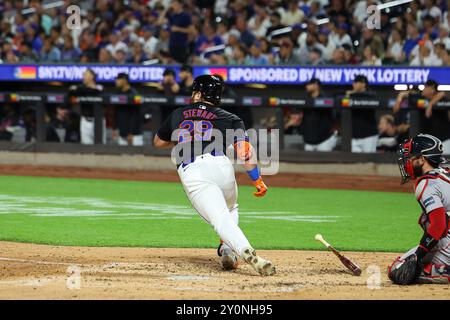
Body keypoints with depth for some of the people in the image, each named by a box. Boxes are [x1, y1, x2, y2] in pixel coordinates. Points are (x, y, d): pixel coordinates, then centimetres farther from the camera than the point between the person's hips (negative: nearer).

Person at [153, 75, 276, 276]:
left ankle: (246, 252, -38)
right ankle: (227, 249, 6)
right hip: (219, 165, 1)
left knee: (222, 219, -14)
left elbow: (158, 142, 39)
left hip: (191, 174, -1)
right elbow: (245, 151, 3)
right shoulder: (229, 119, 19)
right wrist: (257, 180, 5)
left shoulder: (178, 115, 26)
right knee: (230, 208, 29)